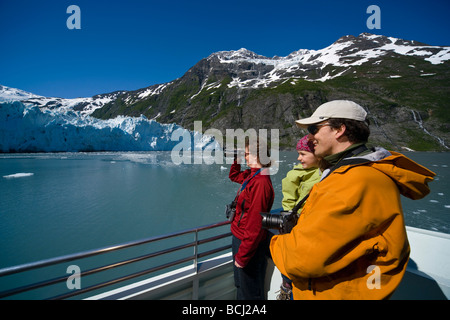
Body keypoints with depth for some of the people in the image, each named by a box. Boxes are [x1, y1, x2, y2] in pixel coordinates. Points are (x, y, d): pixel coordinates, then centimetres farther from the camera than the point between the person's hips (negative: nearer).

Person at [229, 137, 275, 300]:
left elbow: (254, 226, -28)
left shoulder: (260, 182, -28)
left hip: (249, 243, -9)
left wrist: (242, 256, -20)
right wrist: (237, 158, 7)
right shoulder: (252, 175, 0)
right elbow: (234, 176, 23)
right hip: (239, 237, 9)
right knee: (241, 285, 29)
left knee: (250, 292, 15)